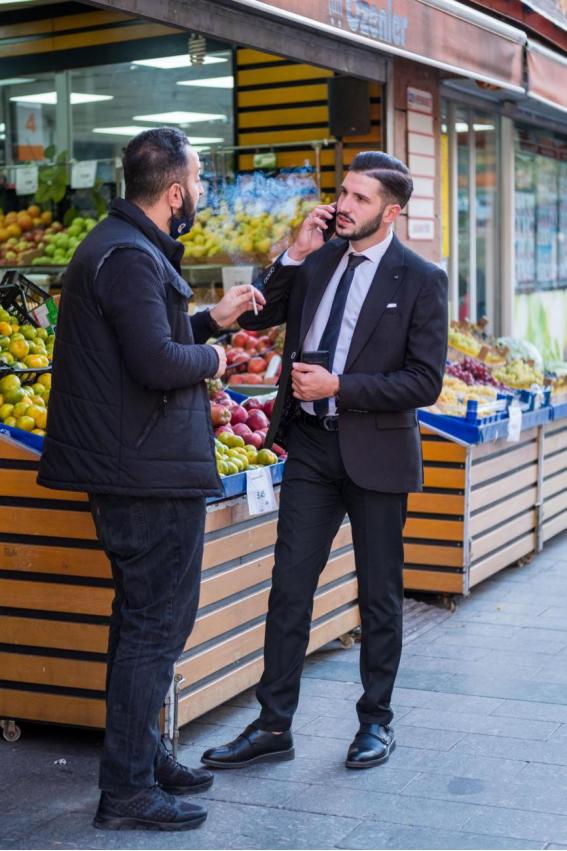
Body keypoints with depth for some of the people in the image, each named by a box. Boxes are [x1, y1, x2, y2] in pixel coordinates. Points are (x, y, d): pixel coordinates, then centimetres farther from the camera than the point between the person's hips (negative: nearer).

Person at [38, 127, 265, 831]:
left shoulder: (124, 246, 15)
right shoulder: (130, 257, -19)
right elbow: (158, 363, -27)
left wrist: (211, 320, 16)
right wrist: (211, 358, -9)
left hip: (131, 471, 11)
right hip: (153, 477, -11)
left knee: (142, 620, 19)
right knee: (154, 627, -3)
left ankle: (144, 758, 32)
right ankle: (127, 791, 5)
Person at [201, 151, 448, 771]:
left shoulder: (421, 280, -8)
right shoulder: (318, 258, 5)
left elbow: (425, 382, -12)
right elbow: (257, 317, 4)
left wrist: (338, 387, -18)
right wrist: (294, 257, -8)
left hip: (375, 451, -3)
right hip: (311, 445, 4)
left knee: (379, 594, 10)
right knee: (288, 588, 4)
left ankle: (376, 721, 25)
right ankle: (273, 726, 12)